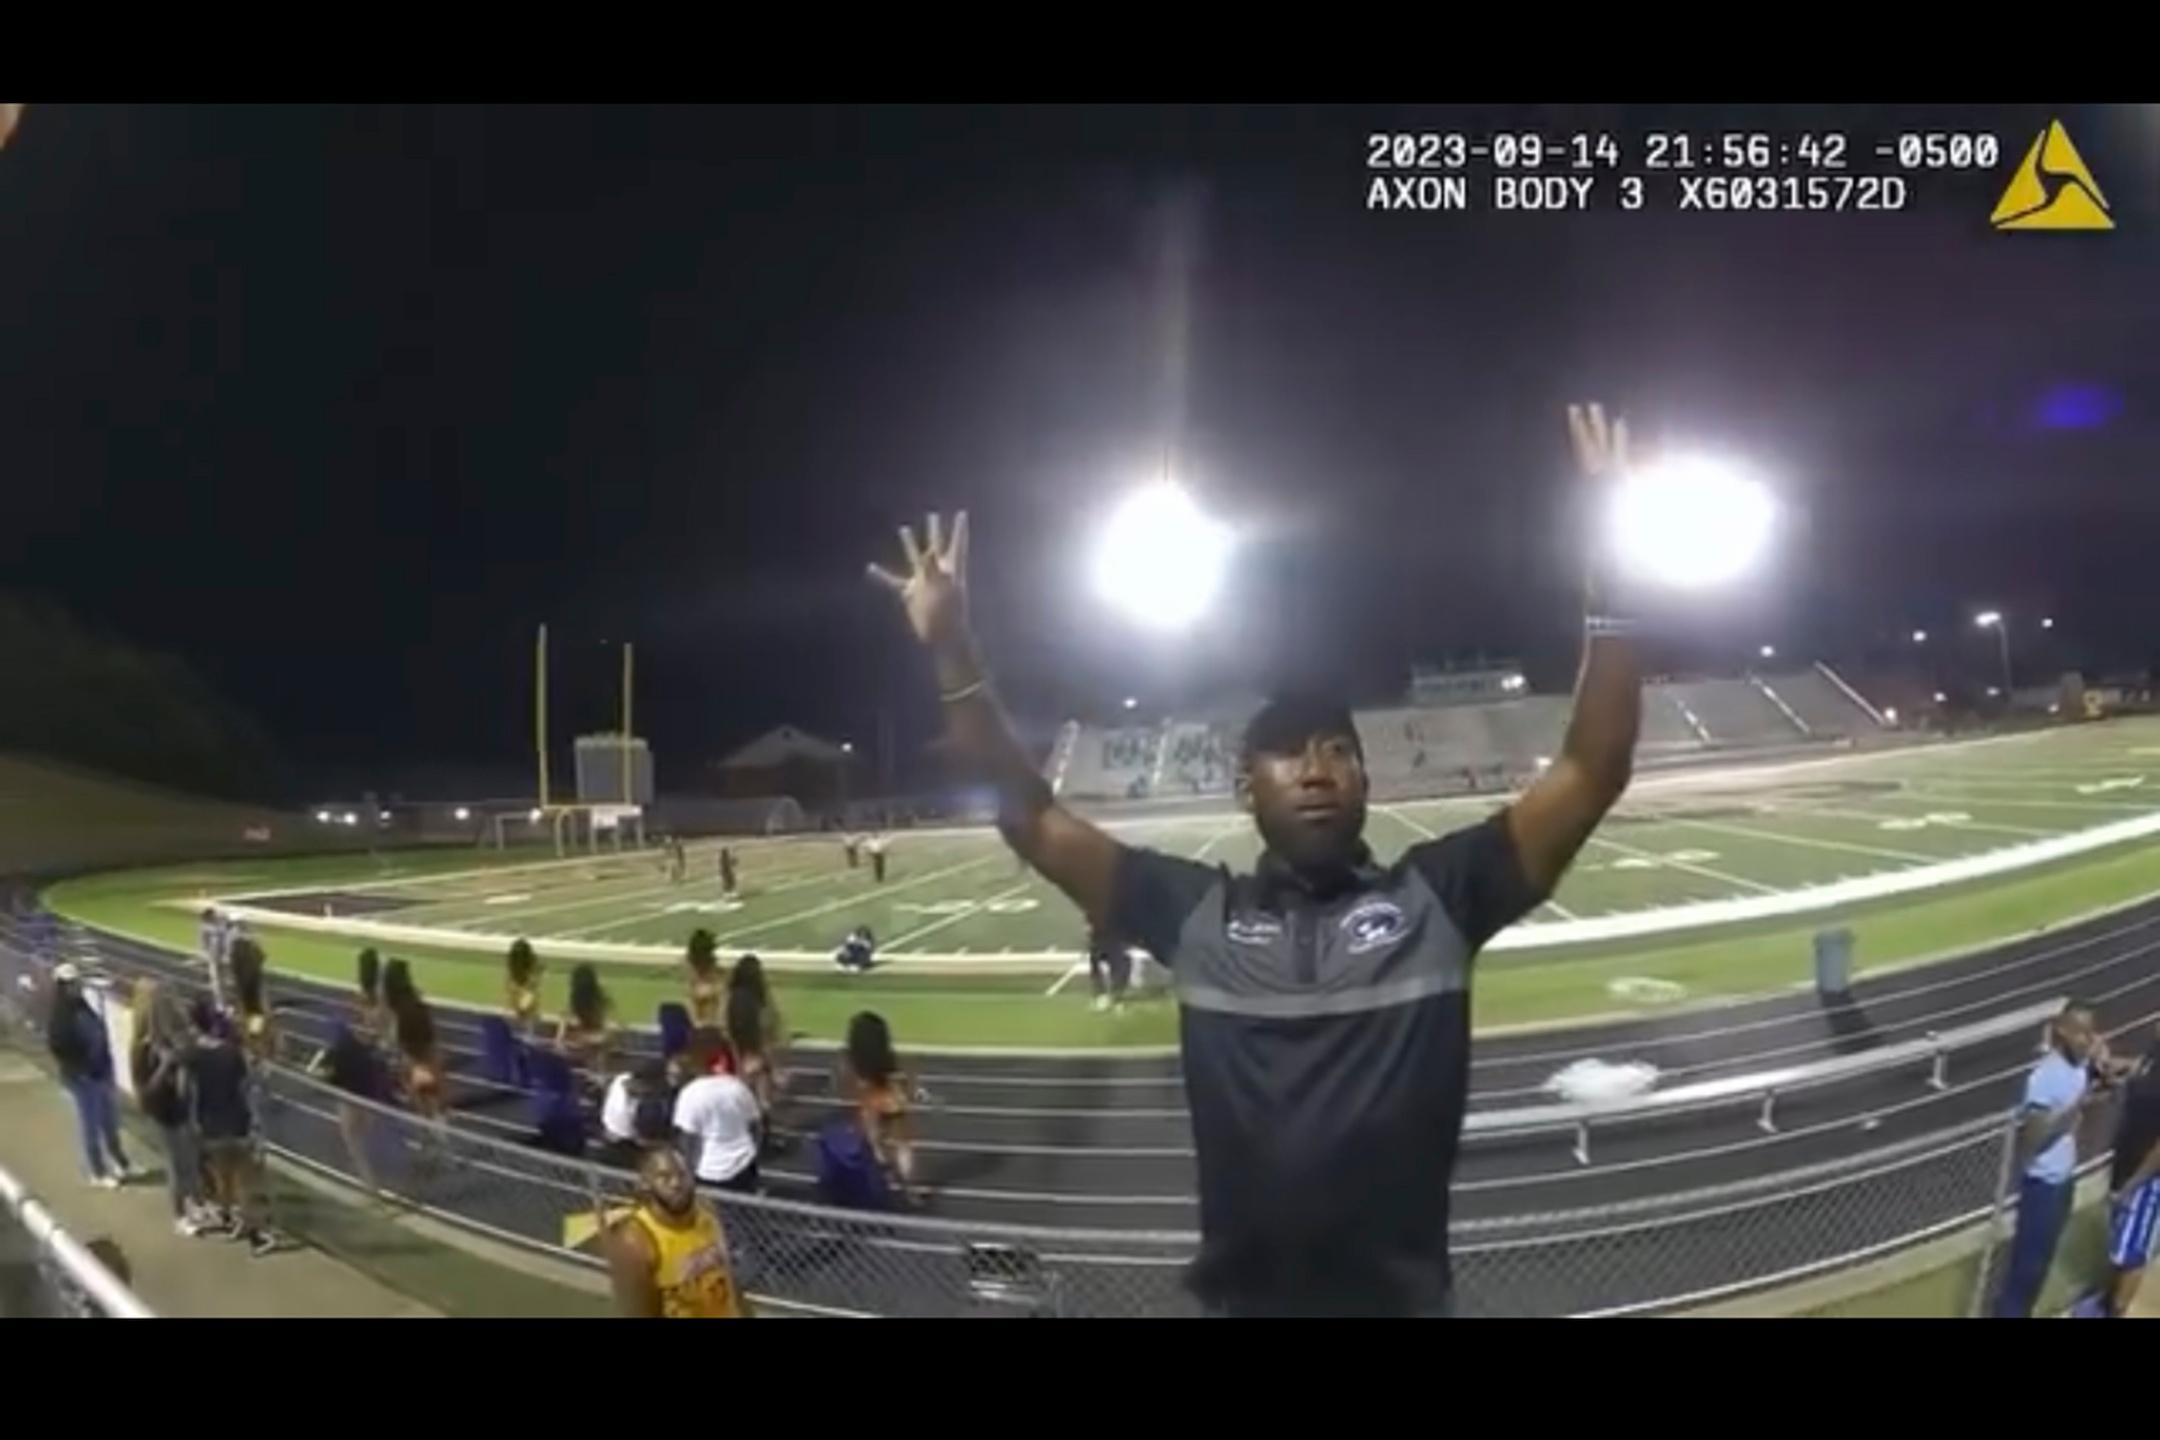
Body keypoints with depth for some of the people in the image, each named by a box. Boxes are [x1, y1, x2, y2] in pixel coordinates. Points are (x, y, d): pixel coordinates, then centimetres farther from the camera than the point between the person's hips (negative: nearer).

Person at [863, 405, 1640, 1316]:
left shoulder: (1436, 896, -2)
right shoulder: (1194, 911, -1)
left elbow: (1592, 773, -7)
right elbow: (1028, 814, 0)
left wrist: (1606, 570, -15)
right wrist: (951, 652, -8)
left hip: (1408, 1299, 0)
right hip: (1246, 1302, 1)